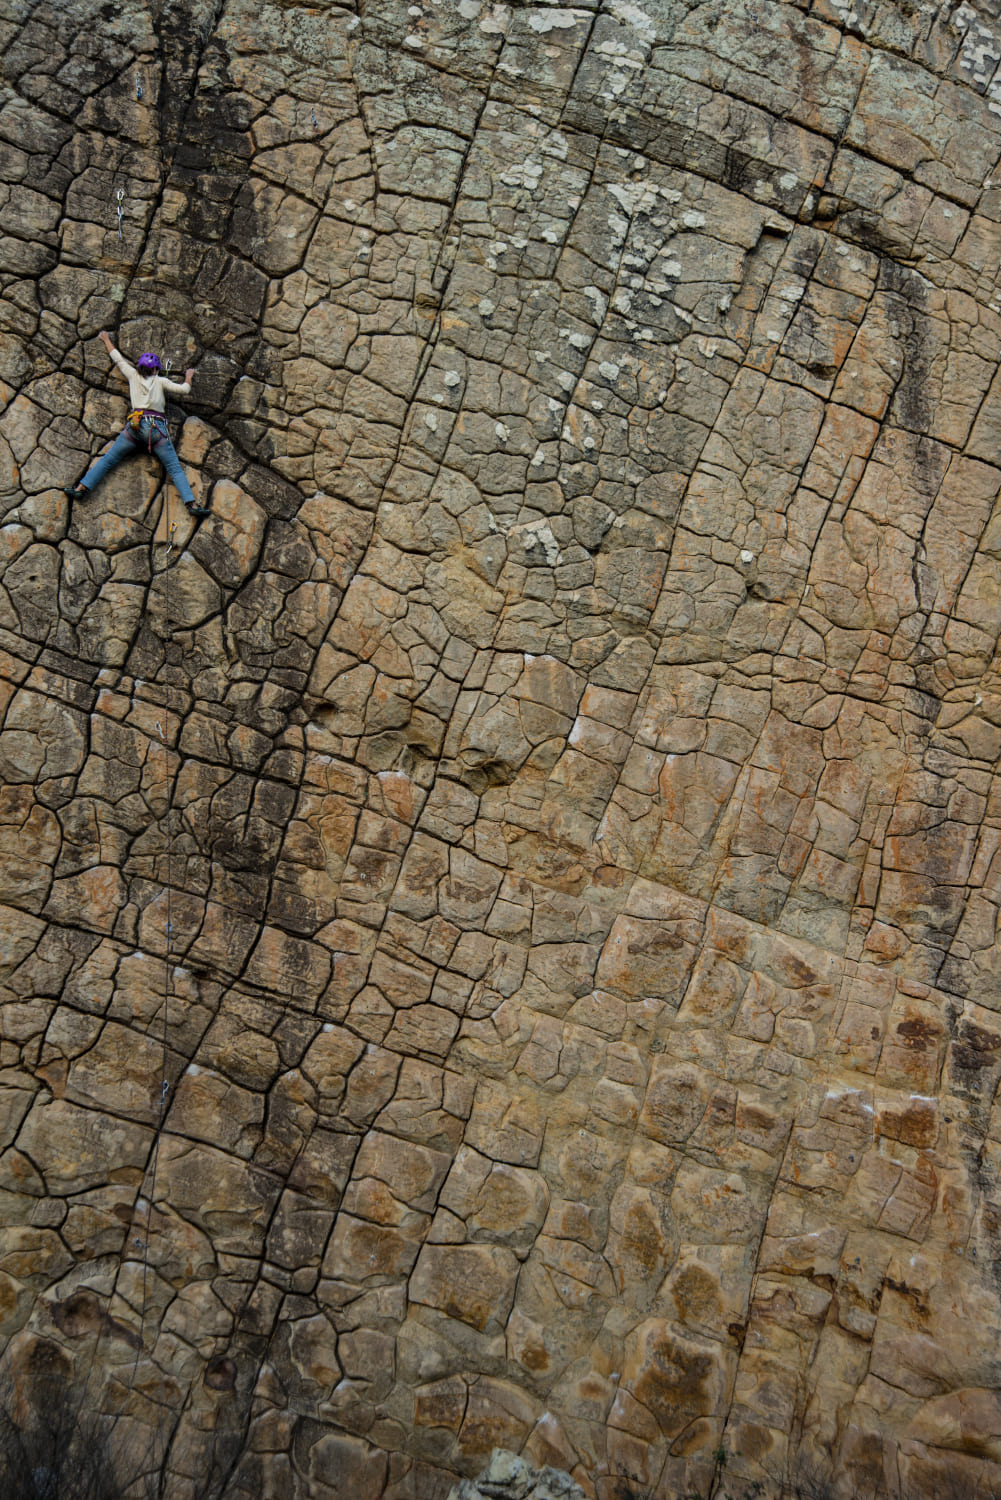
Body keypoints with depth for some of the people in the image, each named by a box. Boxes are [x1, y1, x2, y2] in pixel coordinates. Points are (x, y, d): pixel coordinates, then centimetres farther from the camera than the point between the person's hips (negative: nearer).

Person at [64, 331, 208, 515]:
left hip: (135, 425, 2)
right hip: (157, 427, -2)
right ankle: (191, 503, -18)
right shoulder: (161, 381, 13)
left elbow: (118, 359, 32)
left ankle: (82, 487, -4)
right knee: (175, 468, -4)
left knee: (108, 460, 5)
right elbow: (183, 390, 9)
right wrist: (188, 378, 31)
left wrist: (107, 341, 50)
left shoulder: (134, 375, 19)